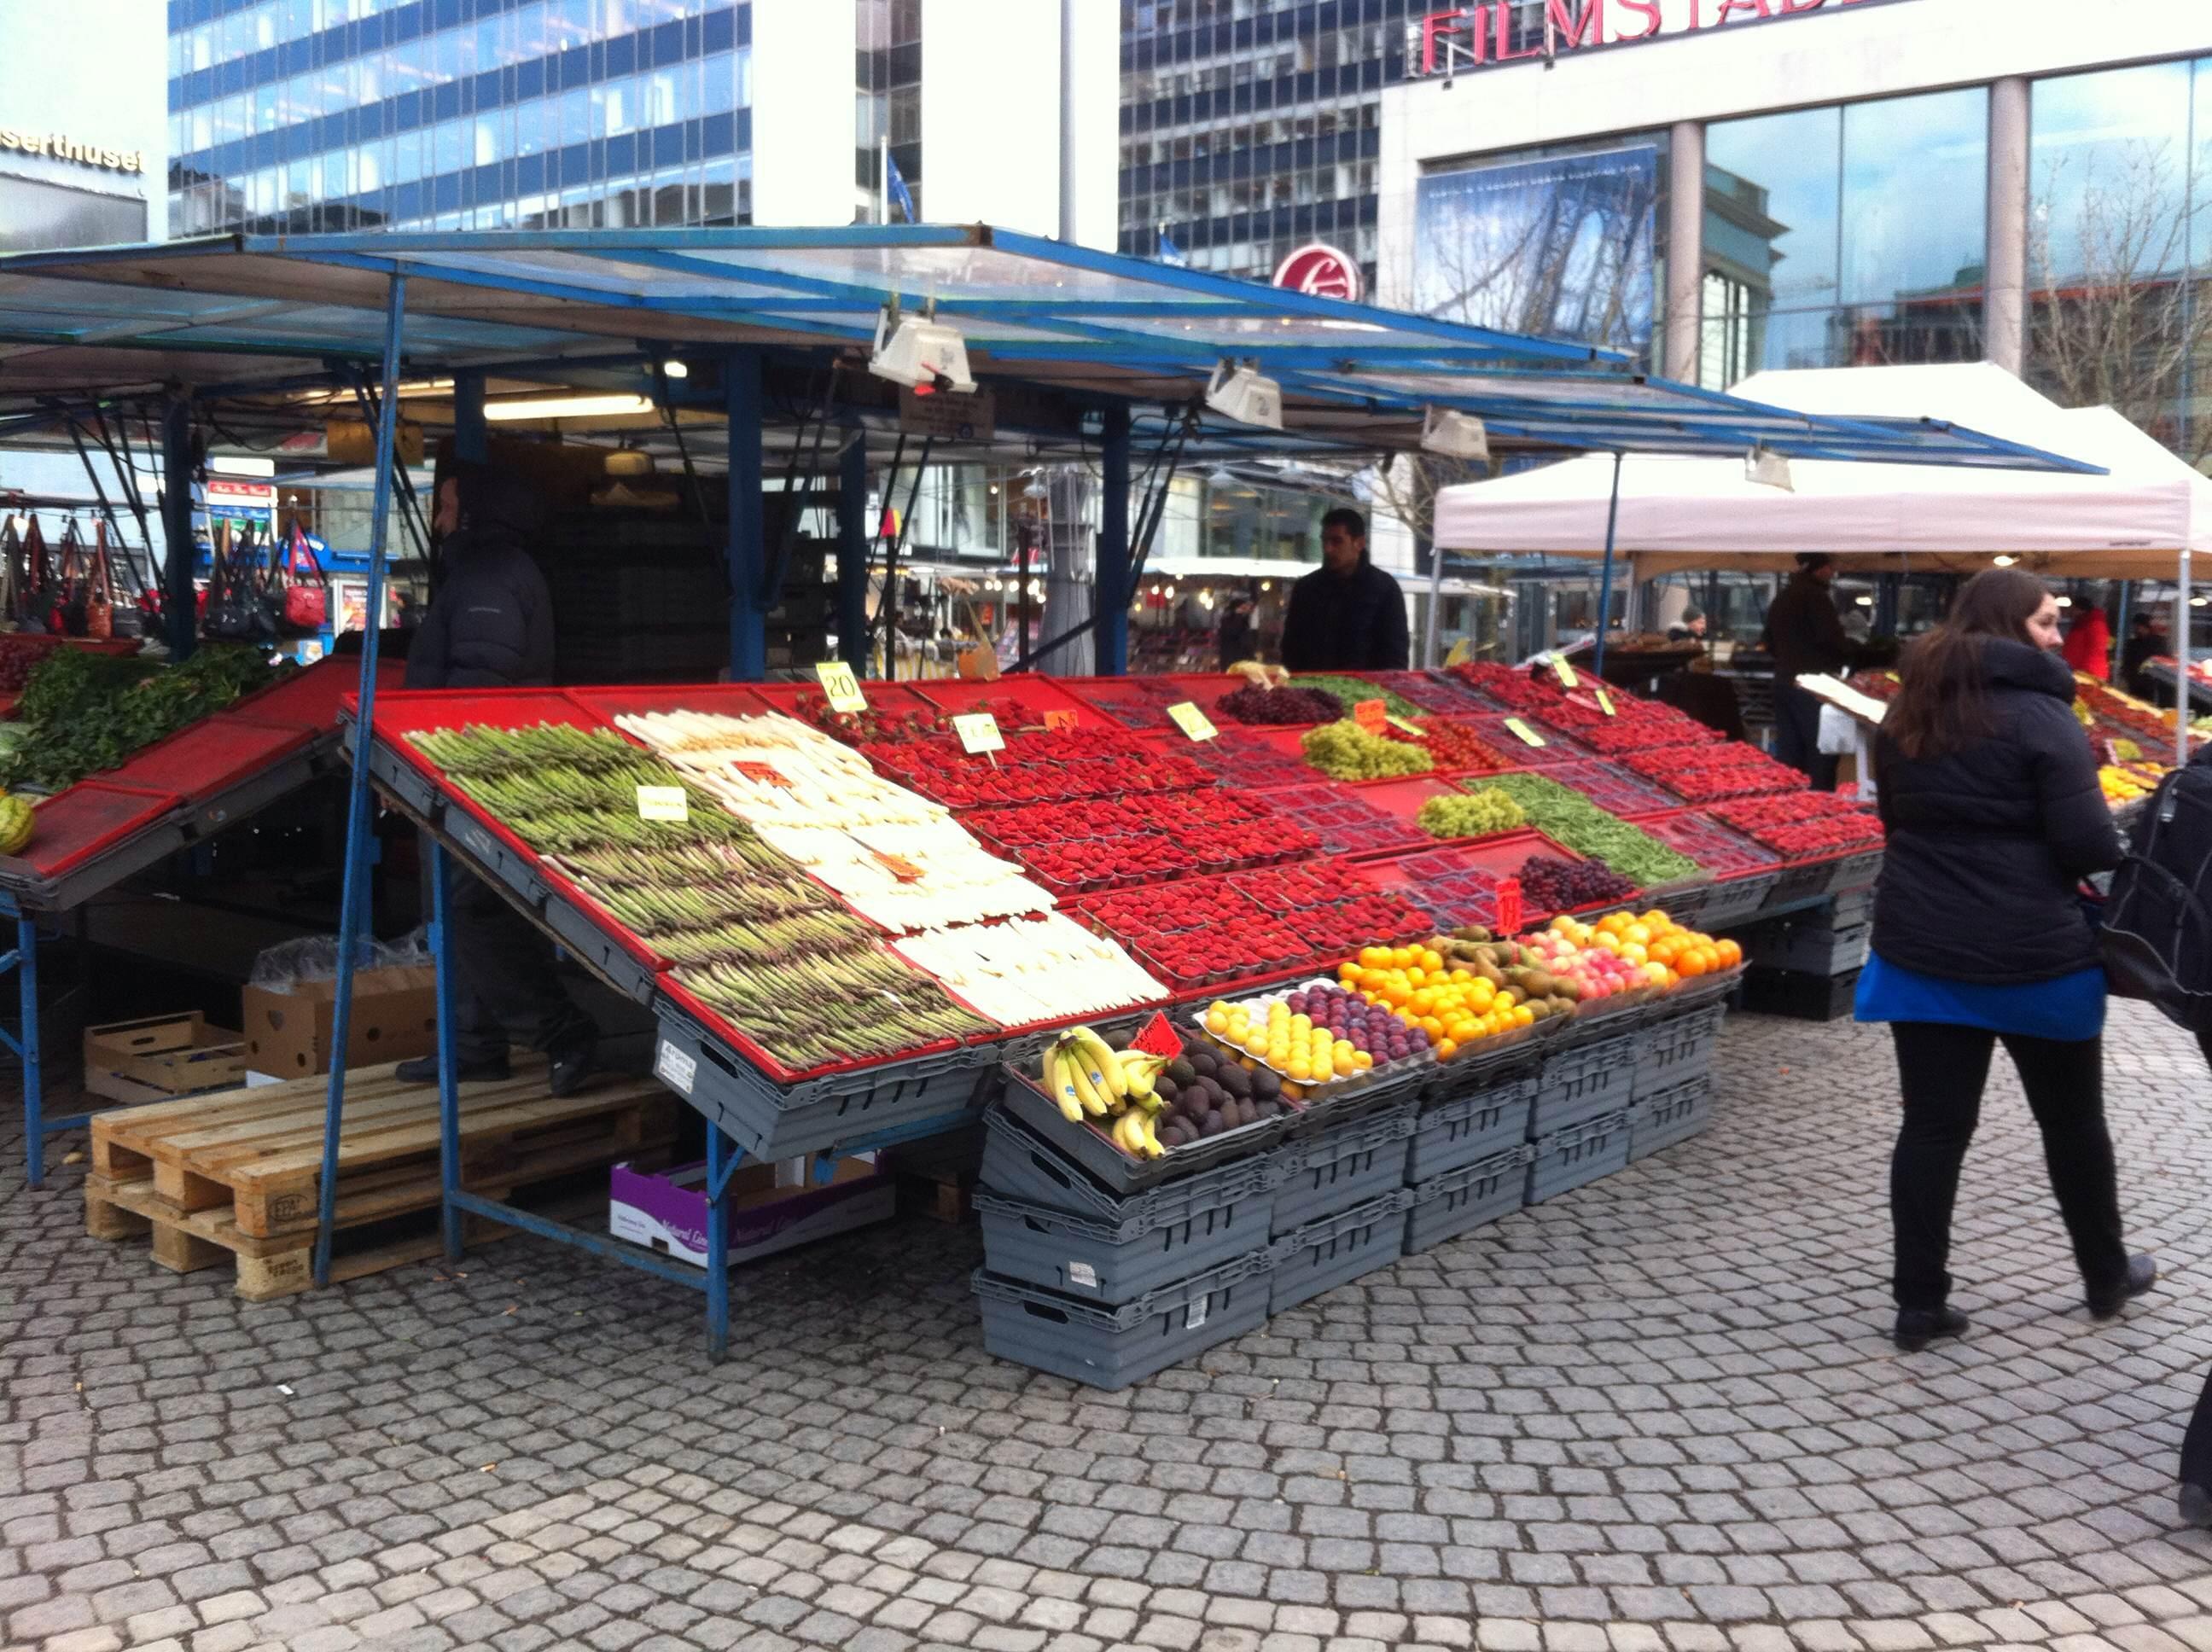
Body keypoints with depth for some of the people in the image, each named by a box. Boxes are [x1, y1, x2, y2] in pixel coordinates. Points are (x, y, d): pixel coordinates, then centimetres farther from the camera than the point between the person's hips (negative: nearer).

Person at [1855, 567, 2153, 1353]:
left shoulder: (1908, 714, 8)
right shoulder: (2038, 716, -14)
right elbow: (2090, 845, -17)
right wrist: (2122, 852, 4)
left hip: (1921, 947, 5)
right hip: (2032, 955, -5)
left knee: (1932, 1126, 7)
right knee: (2072, 1121, 15)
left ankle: (1919, 1302, 9)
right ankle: (2106, 1276, 34)